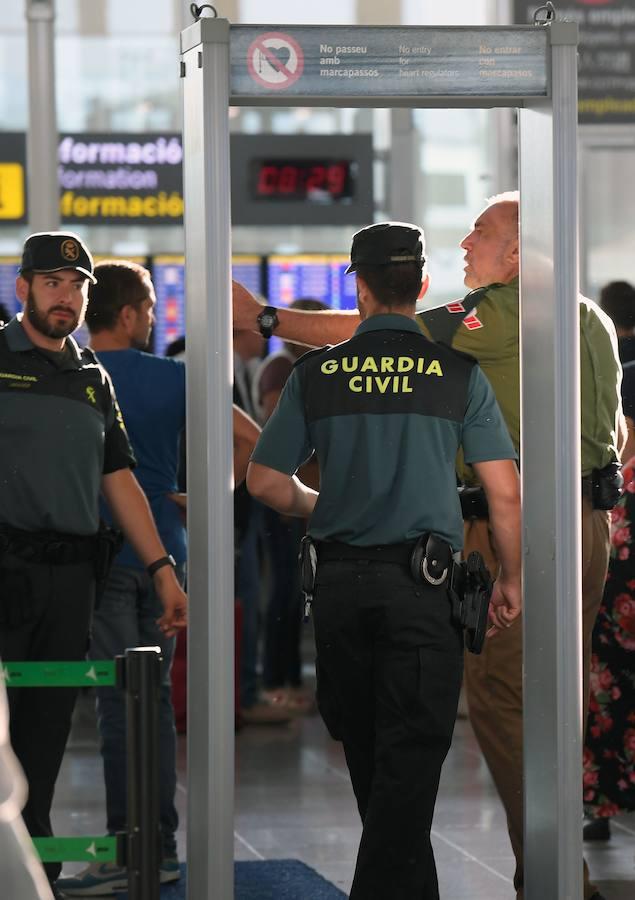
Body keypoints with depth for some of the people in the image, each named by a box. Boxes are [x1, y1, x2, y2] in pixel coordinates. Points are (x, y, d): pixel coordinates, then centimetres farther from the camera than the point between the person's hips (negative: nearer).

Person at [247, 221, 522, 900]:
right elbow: (505, 493, -5)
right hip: (422, 588, -3)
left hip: (340, 583, 3)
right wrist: (510, 580, 8)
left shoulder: (317, 373, 2)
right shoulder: (457, 373, -3)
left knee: (366, 752, 17)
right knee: (411, 755, 0)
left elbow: (264, 481, 5)